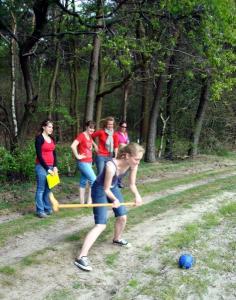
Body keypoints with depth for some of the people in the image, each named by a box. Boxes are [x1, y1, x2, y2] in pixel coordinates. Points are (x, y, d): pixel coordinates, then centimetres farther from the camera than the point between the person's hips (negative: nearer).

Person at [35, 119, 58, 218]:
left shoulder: (52, 139, 13)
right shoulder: (39, 138, -7)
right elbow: (39, 155, -11)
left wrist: (55, 166, 3)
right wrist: (47, 168, -13)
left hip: (51, 166, 6)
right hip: (41, 166, -6)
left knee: (48, 189, 8)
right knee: (41, 189, -4)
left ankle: (47, 208, 15)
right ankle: (40, 210, 0)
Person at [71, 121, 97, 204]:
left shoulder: (90, 136, 11)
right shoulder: (81, 135, -14)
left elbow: (93, 144, 35)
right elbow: (73, 146, -27)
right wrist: (77, 156, -19)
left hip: (89, 162, 8)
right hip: (83, 162, -8)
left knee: (83, 181, 11)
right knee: (94, 180, -11)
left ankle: (82, 202, 18)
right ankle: (89, 200, -3)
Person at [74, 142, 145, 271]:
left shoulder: (133, 164, -18)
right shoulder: (111, 166, -38)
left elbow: (132, 184, -7)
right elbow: (106, 189, -23)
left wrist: (137, 196, -22)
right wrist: (115, 199, -34)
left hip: (113, 188, 7)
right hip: (100, 190, -7)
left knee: (122, 217, 12)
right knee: (101, 225, -16)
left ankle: (117, 239, 43)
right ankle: (81, 257, -17)